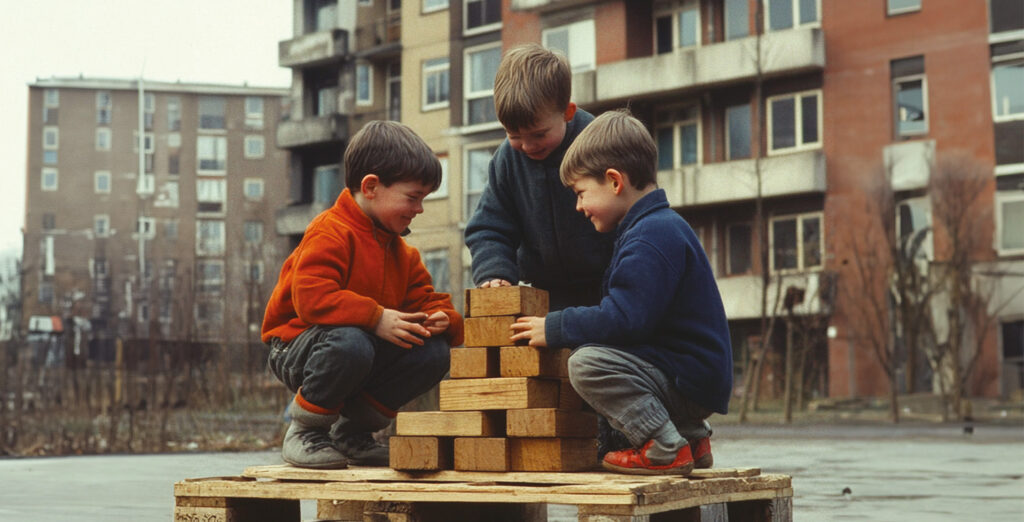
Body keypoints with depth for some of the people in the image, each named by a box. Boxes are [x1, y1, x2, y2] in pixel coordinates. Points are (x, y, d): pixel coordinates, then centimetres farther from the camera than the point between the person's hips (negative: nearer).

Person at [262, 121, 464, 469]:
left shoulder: (402, 253, 12)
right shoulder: (331, 233, -17)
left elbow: (423, 299, 11)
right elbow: (311, 297, -30)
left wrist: (441, 319, -14)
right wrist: (375, 318, -34)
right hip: (297, 347, -8)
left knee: (434, 353, -12)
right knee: (350, 343, -41)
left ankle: (352, 431, 3)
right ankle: (303, 432, -13)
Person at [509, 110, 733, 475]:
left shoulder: (650, 238, -18)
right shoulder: (658, 226, 17)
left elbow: (624, 318, -25)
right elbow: (621, 311, 22)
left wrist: (555, 328, -15)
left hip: (692, 381, -11)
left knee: (586, 363, -25)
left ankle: (665, 448, -16)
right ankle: (691, 437, 18)